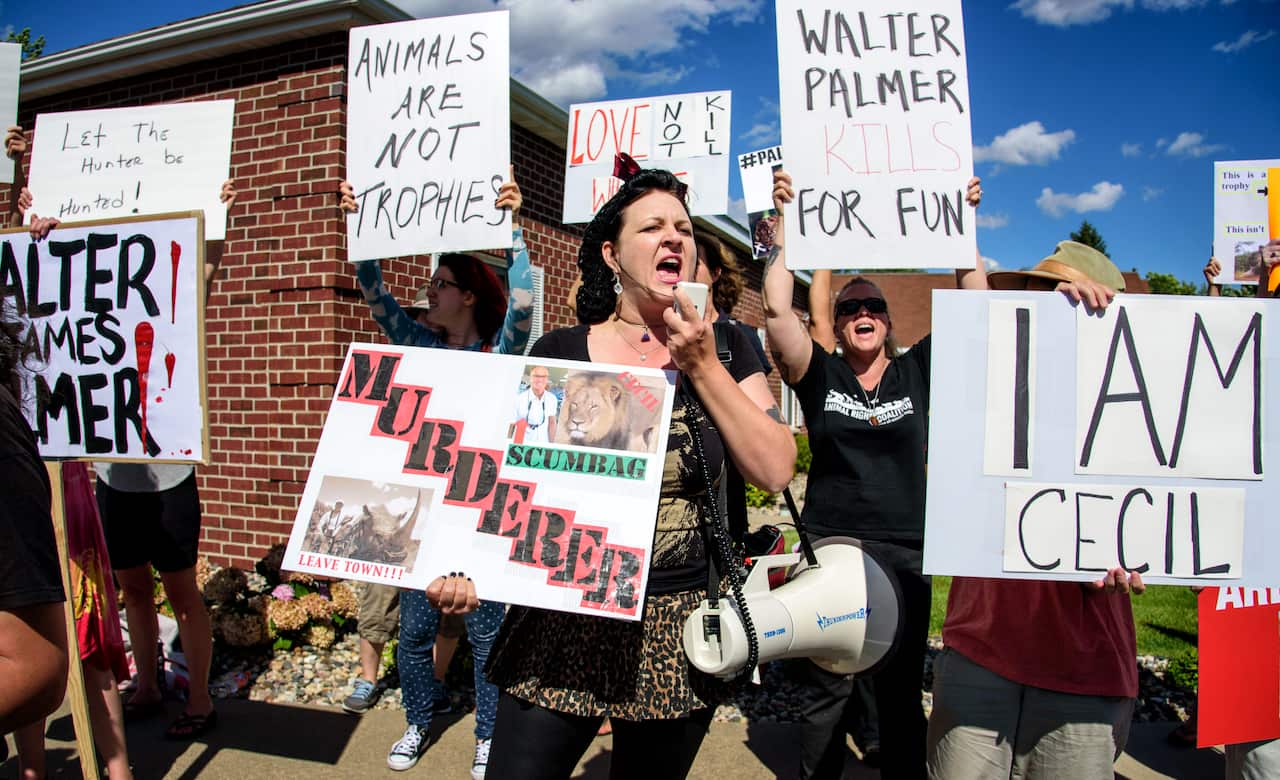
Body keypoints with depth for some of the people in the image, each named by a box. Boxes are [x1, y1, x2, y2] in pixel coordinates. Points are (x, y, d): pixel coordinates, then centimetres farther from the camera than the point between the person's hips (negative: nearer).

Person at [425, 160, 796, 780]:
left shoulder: (724, 348, 2)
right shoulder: (560, 352, -2)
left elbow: (775, 470, -7)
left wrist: (702, 366, -12)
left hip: (675, 637, 1)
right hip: (563, 623, -1)